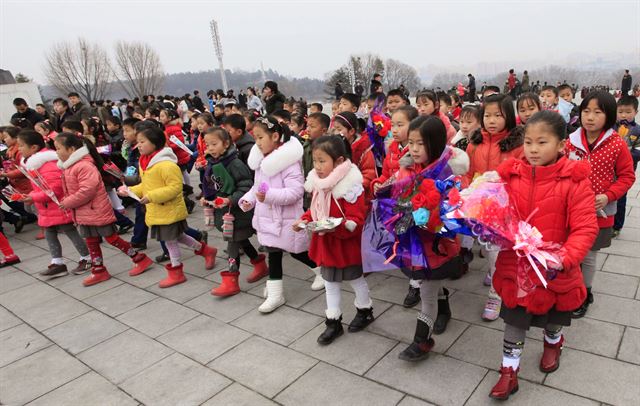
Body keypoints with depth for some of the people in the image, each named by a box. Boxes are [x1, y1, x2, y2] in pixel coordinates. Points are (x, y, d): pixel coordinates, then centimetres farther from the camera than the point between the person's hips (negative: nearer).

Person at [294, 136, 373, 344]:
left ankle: (365, 311, 41)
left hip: (347, 244, -7)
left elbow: (355, 221, -26)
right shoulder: (318, 183, -1)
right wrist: (305, 220, -6)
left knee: (355, 278, 16)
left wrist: (337, 226, -42)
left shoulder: (350, 187, -24)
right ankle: (333, 322, 31)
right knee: (330, 282, 16)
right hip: (326, 243, 7)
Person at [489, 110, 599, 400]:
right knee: (514, 320, 12)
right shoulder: (511, 175, -7)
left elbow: (585, 228, -17)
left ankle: (553, 343, 57)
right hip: (515, 266, 1)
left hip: (555, 271, -1)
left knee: (554, 317, 25)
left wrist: (565, 259, -29)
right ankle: (509, 372, 28)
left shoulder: (574, 181, -16)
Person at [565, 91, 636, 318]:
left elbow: (627, 176, -3)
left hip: (599, 213, -2)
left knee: (589, 256, 13)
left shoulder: (617, 144, -11)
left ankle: (584, 294, 34)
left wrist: (607, 196, -17)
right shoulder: (572, 141, -5)